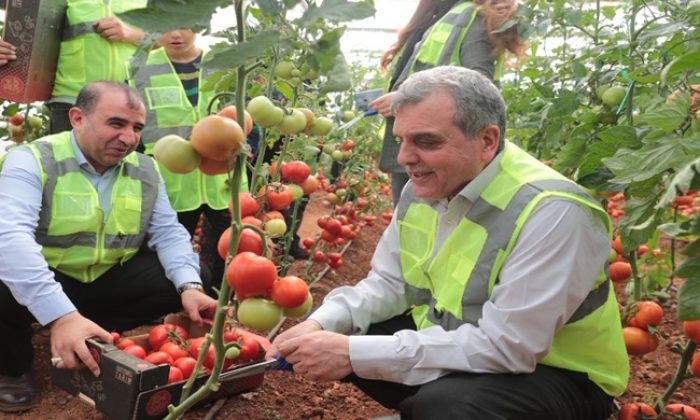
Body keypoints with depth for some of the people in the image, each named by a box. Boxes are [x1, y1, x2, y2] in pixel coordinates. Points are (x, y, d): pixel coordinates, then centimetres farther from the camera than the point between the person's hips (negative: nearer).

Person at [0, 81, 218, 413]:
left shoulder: (145, 170, -1)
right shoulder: (32, 161, -18)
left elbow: (168, 232, -3)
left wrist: (189, 286, -25)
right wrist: (61, 314, -48)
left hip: (110, 281, 5)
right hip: (44, 283, -4)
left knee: (177, 280, -14)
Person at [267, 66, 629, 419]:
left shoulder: (551, 213, -28)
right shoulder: (423, 187, -4)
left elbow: (503, 347, -32)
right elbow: (388, 282, 5)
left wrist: (356, 354, -32)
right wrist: (321, 323, -15)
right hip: (451, 344, 7)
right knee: (335, 335, -3)